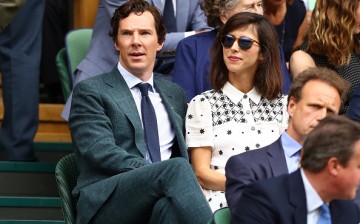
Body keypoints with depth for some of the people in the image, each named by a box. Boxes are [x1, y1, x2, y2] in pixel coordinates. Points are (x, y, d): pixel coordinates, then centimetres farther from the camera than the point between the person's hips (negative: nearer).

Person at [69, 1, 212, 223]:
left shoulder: (175, 93, 25)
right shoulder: (91, 91, 7)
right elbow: (101, 152, -7)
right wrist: (163, 173, -19)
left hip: (163, 200, 4)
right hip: (107, 202, -3)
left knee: (170, 204, -37)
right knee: (176, 168, -34)